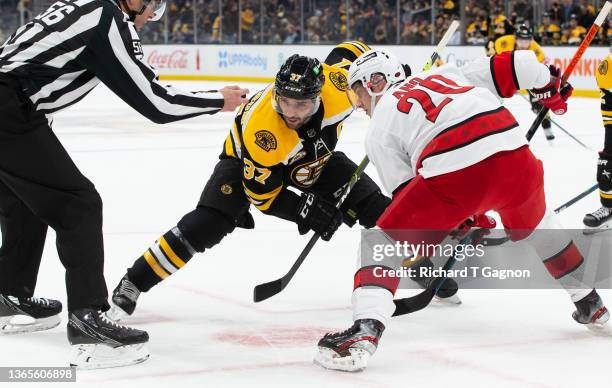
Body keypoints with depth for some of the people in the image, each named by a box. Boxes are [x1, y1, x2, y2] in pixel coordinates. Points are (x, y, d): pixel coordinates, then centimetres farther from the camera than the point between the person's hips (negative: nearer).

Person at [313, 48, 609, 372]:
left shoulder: (378, 130, 20)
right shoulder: (447, 74, 31)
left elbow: (408, 194, 16)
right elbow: (514, 65, 22)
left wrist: (463, 220, 28)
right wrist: (550, 88, 40)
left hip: (451, 174, -5)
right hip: (514, 156, 5)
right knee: (534, 224, 36)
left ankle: (365, 331, -10)